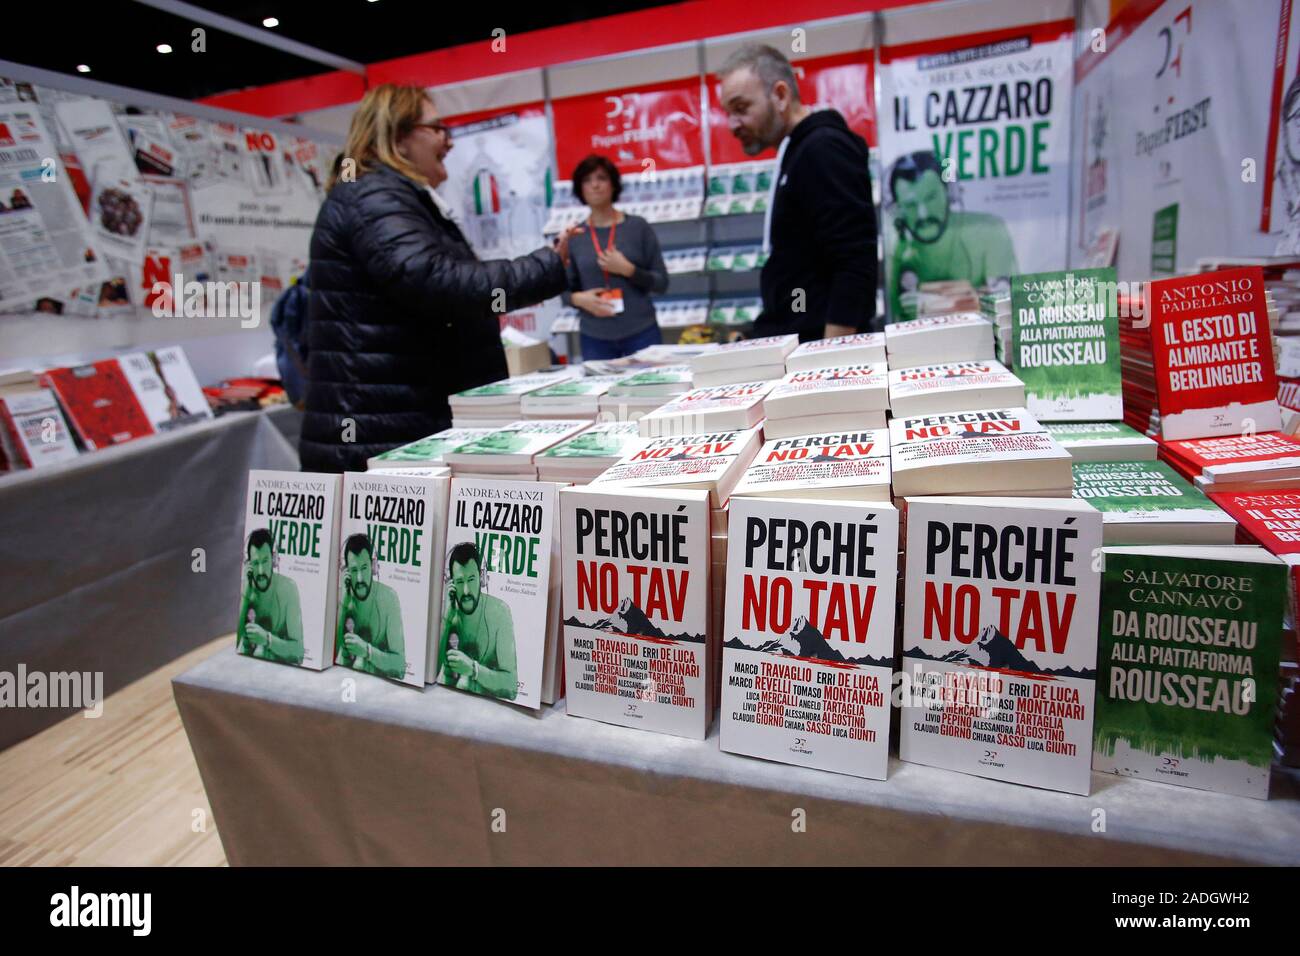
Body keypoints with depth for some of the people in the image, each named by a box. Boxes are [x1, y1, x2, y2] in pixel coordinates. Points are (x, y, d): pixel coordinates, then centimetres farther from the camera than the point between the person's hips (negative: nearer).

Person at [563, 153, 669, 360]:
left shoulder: (638, 227, 1)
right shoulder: (574, 236, 5)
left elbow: (662, 282, 1)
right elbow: (566, 290, 12)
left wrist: (628, 269, -14)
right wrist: (578, 299, -10)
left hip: (642, 333, -1)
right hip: (595, 339, 1)